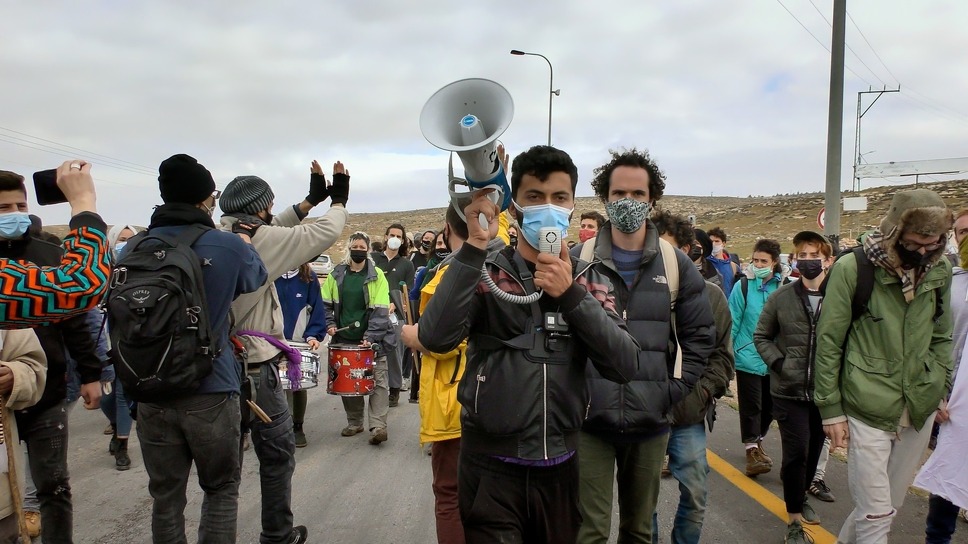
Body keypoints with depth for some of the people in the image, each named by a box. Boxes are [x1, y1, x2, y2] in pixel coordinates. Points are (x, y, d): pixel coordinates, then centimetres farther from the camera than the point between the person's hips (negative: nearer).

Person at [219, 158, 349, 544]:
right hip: (255, 367, -7)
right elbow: (324, 232, -10)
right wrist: (339, 201, 9)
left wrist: (309, 201, 23)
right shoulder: (258, 240, -14)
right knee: (278, 453, 8)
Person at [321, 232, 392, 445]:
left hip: (372, 339, -3)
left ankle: (378, 426, -8)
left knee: (378, 382, -7)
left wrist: (371, 337, -21)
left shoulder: (377, 275, -5)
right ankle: (354, 423, 24)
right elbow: (324, 303, 13)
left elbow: (380, 311, -12)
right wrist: (329, 324, -3)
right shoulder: (336, 274, 6)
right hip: (344, 339, 3)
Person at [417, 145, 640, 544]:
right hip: (492, 466, -3)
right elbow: (434, 338, -21)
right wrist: (474, 246, -24)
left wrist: (571, 294, -19)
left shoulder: (589, 280, 5)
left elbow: (624, 365, -8)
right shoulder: (484, 272, -4)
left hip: (560, 465, 4)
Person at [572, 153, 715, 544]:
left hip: (650, 422, 2)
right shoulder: (579, 260, -2)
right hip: (589, 419, -2)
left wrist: (673, 391, -1)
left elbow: (699, 335, 7)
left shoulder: (676, 264, 3)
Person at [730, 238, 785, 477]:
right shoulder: (743, 286, -8)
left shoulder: (783, 287, -2)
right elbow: (732, 322, -6)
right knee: (751, 406, 1)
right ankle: (752, 451, 9)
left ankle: (757, 442, 36)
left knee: (768, 405, 16)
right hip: (748, 356, -3)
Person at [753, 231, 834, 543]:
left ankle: (799, 498, 42)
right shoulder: (781, 297, -4)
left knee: (814, 450, 17)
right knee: (796, 453, -3)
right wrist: (779, 363, -8)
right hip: (789, 391, -1)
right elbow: (761, 337, 5)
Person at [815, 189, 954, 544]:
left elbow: (941, 337, 15)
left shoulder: (940, 270, 3)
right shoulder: (852, 268, -13)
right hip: (869, 409, -5)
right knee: (876, 513, -2)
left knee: (891, 504, 16)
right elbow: (828, 342, -9)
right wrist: (831, 408, -7)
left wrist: (943, 391, 10)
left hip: (921, 409, 5)